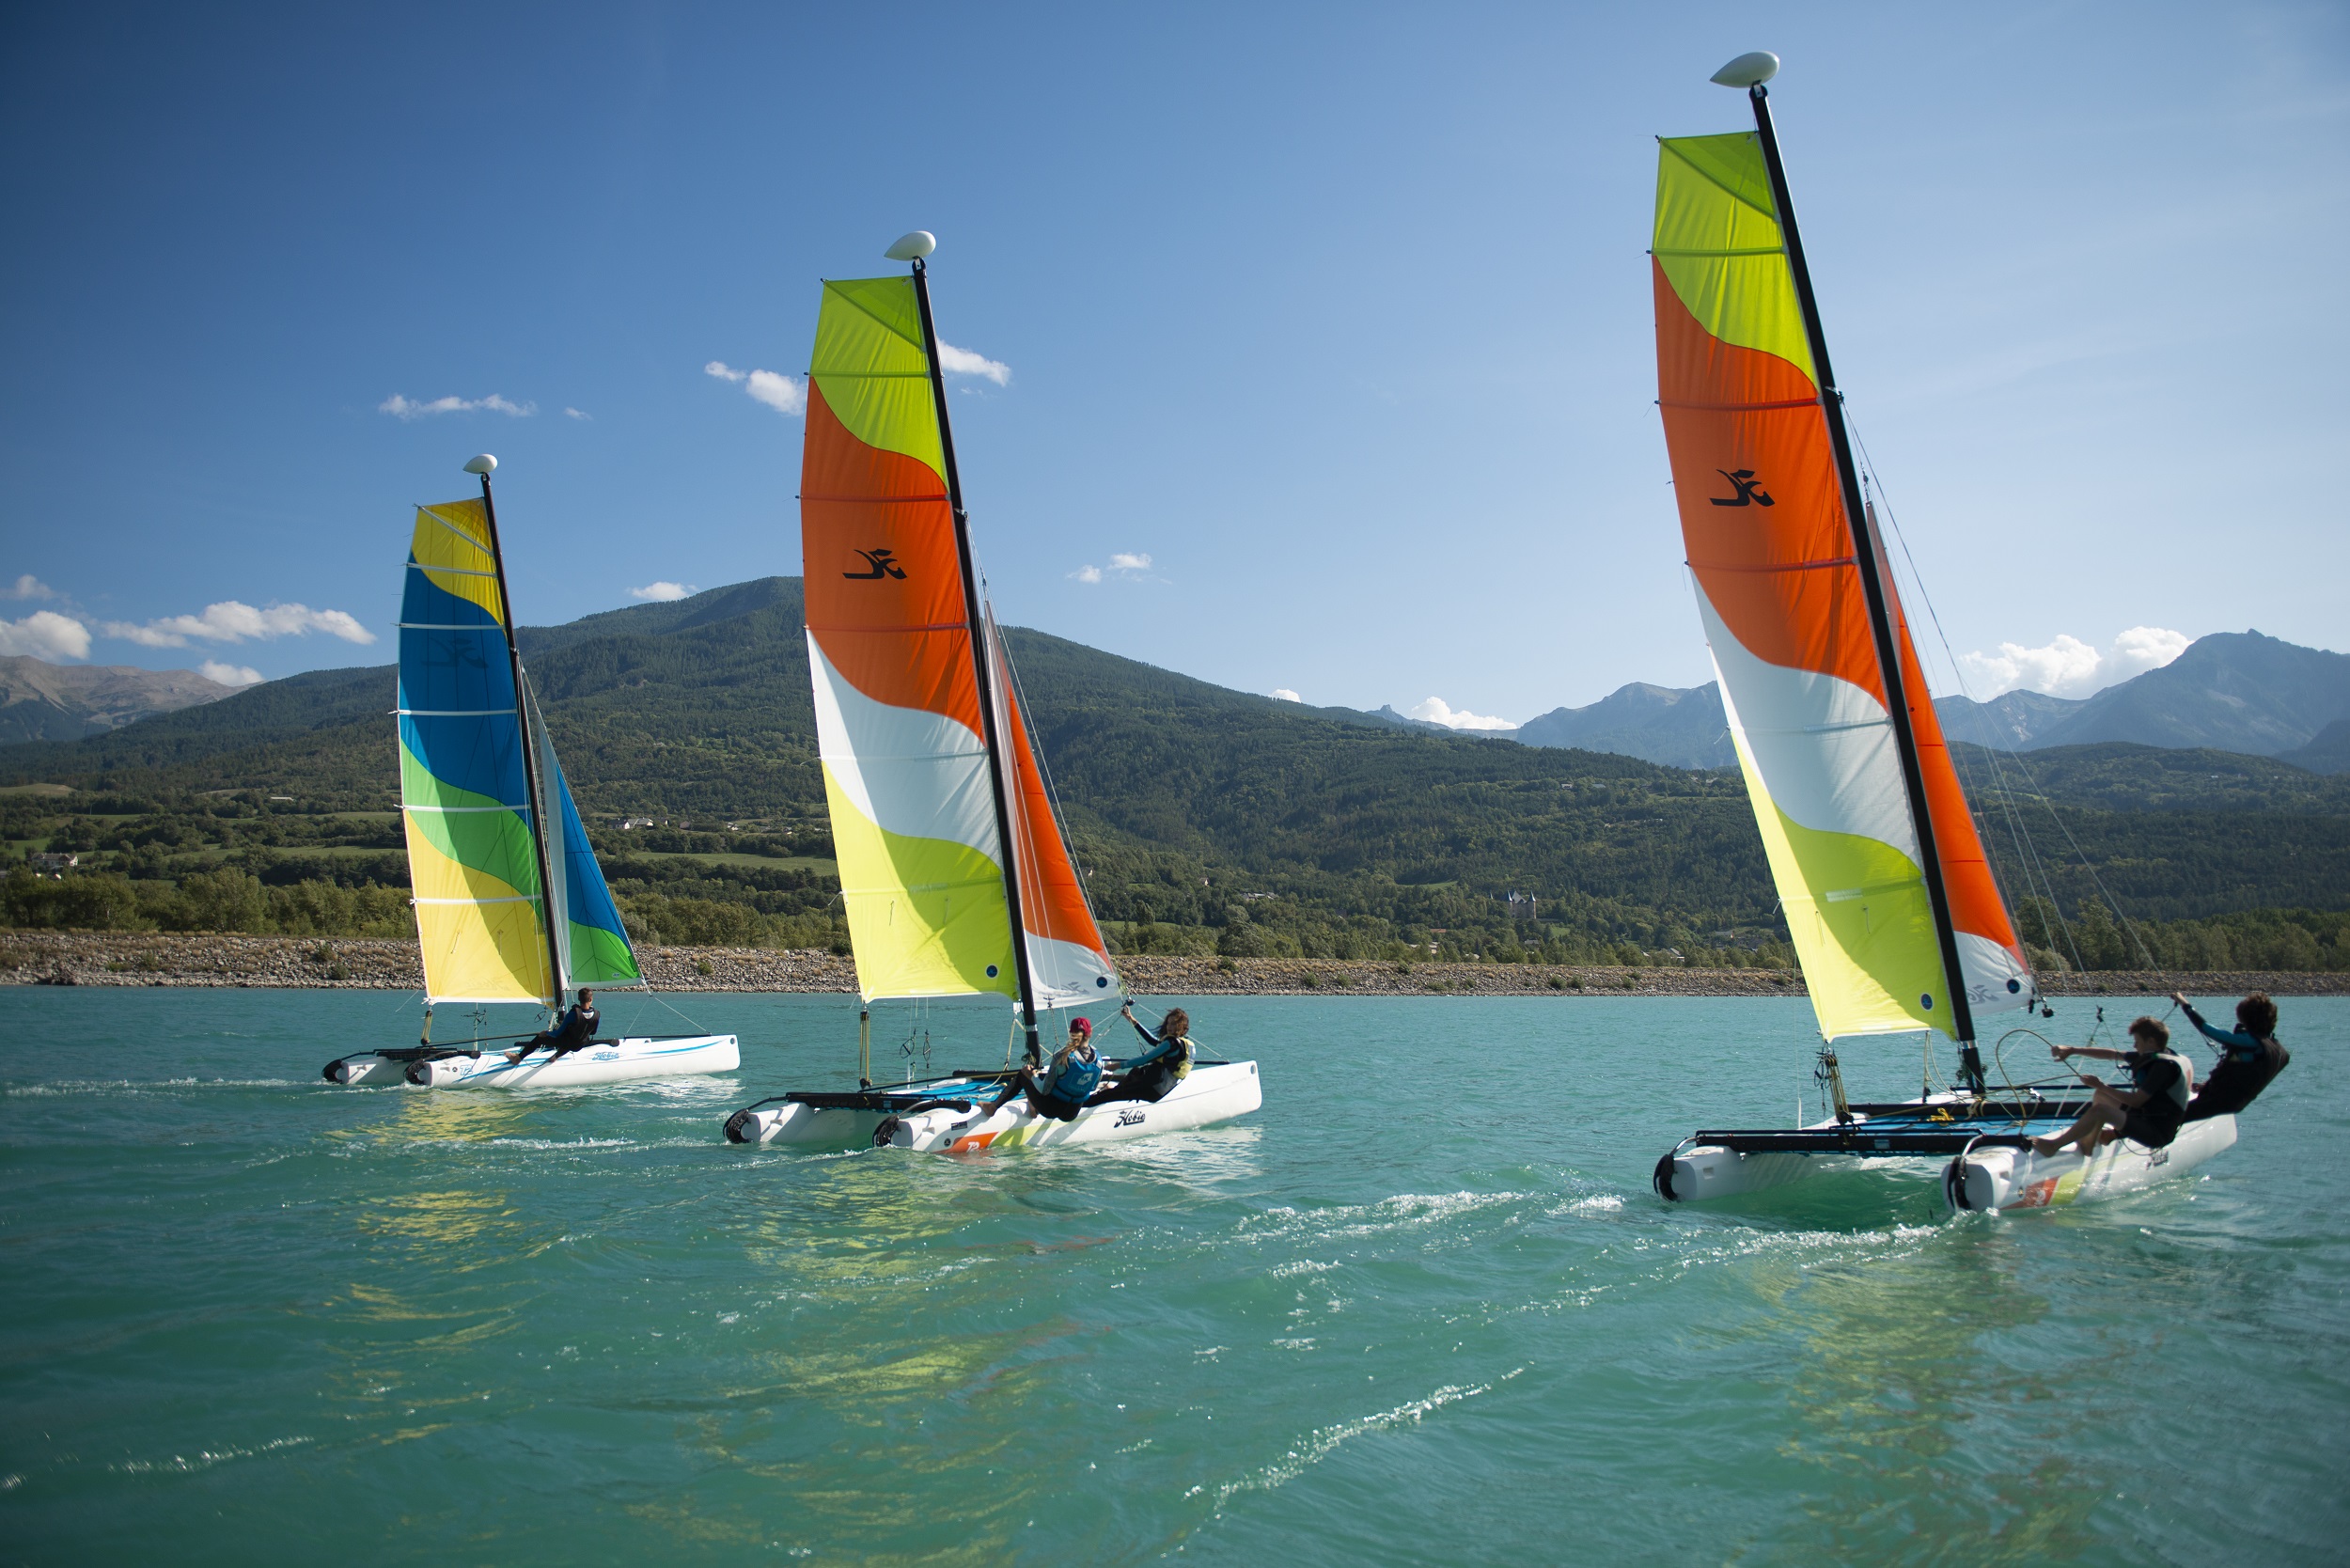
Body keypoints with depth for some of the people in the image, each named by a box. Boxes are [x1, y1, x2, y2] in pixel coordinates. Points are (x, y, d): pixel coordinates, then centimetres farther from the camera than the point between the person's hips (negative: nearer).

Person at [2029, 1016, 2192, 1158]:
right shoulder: (2152, 1056, 7)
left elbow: (2136, 1101, -22)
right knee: (2100, 1095, 19)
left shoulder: (2164, 1065, -21)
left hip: (2157, 1134, -11)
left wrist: (2101, 1086, -13)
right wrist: (2072, 1050, 8)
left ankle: (2053, 1145, -18)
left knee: (2099, 1110, -26)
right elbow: (2111, 1055, 13)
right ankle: (2087, 1144, 17)